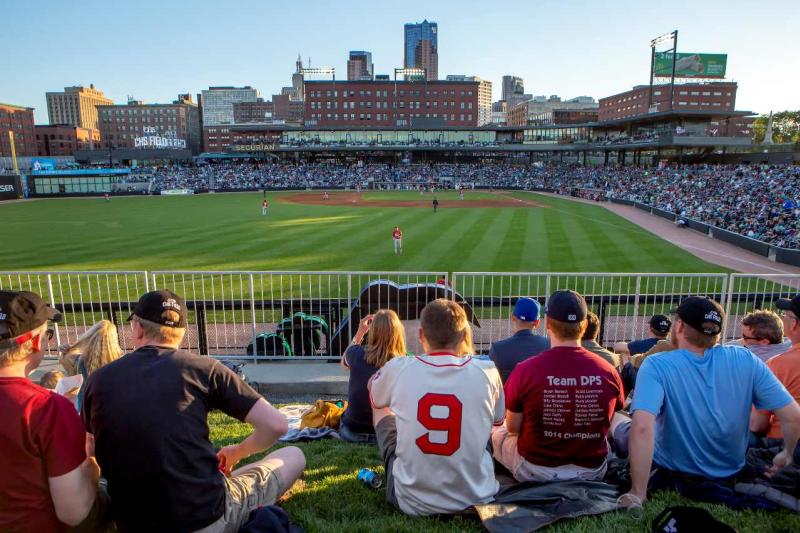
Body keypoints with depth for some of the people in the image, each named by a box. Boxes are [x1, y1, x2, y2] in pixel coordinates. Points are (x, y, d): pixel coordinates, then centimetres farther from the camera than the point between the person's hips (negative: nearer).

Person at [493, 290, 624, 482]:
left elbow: (513, 428, -7)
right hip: (592, 472, 3)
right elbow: (605, 428, 3)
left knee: (496, 432, 23)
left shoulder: (525, 370, -22)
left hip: (535, 472, -3)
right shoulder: (608, 372, -14)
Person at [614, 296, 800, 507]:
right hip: (729, 472, 4)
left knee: (617, 419, 25)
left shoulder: (656, 365, -27)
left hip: (671, 473, -3)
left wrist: (637, 494, -31)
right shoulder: (746, 359, -16)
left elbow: (642, 427, -39)